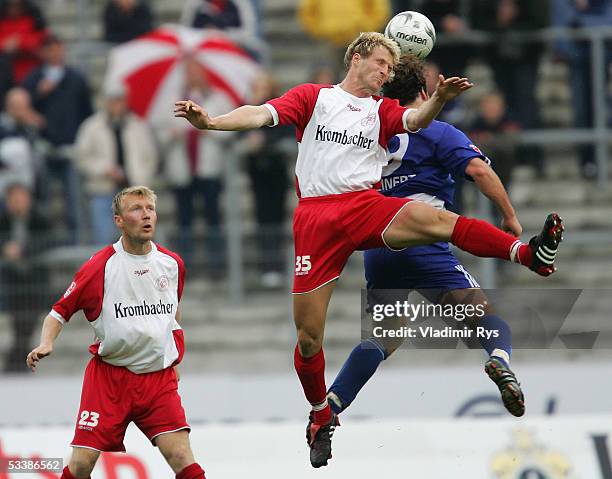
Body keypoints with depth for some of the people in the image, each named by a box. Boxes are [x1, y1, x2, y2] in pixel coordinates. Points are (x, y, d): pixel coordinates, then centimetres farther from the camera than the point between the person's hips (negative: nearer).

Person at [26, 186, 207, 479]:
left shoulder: (172, 264, 6)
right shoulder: (100, 267, -6)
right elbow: (61, 310, 0)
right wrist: (46, 344, -17)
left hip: (159, 379, 2)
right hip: (109, 376, -2)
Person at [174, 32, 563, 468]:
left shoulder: (382, 110, 17)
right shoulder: (313, 98, 13)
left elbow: (415, 120, -4)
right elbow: (261, 115, 1)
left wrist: (439, 100, -27)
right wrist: (210, 122, -17)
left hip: (366, 206, 1)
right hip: (316, 218, -1)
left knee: (439, 220, -29)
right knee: (308, 335, 1)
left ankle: (527, 253, -43)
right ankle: (321, 415, 23)